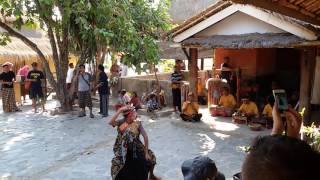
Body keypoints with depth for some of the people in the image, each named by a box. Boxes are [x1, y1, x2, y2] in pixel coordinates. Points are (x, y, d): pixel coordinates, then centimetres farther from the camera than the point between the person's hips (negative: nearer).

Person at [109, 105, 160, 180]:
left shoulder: (137, 123, -15)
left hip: (137, 149, 0)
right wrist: (119, 110, -35)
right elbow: (111, 122, -31)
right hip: (125, 151, 0)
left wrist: (146, 152, -17)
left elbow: (145, 136, -16)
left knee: (151, 157, -5)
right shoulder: (122, 122, -13)